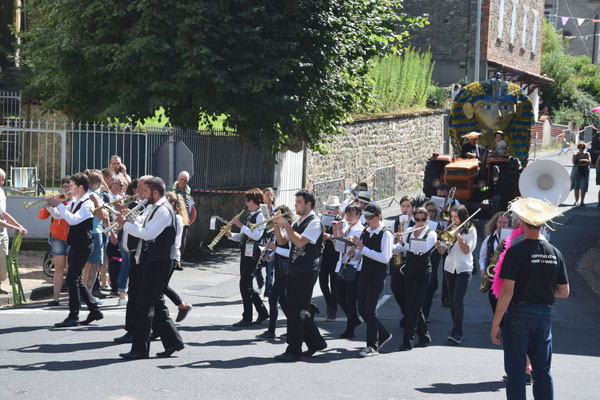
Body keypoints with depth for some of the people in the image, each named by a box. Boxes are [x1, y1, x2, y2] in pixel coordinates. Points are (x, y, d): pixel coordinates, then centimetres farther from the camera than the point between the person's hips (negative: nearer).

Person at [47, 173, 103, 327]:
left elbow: (73, 220, -26)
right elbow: (58, 215, 19)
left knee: (72, 279, -10)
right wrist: (52, 205, 2)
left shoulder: (87, 204, -14)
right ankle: (94, 310, 19)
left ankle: (73, 316, -7)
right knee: (76, 279, 13)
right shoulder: (74, 202, 14)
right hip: (75, 245, 10)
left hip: (82, 245, -10)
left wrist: (59, 205, -22)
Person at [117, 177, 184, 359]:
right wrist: (129, 220, 6)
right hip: (153, 262, 10)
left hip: (159, 263, -10)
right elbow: (145, 229, 20)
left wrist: (125, 224, -15)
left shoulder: (164, 211, -15)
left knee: (145, 305, -8)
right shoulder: (155, 209, 18)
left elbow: (148, 234, -23)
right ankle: (173, 341, 19)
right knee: (156, 304, 13)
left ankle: (140, 349, -4)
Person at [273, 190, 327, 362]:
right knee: (300, 310, 13)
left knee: (297, 311, -8)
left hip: (306, 272, -9)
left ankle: (293, 350, -5)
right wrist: (277, 226, 1)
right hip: (294, 270, 9)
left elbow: (300, 242, -23)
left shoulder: (314, 222, -10)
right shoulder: (297, 222, 16)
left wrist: (286, 225, -17)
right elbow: (281, 241, 17)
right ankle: (316, 342, 24)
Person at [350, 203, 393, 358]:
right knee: (362, 309, 8)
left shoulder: (385, 234, -11)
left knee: (370, 309, -9)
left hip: (378, 275, -8)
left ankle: (373, 346, 0)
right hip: (365, 273, 8)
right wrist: (355, 243, 2)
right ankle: (383, 335, 27)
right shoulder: (365, 232, 12)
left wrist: (364, 249, -20)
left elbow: (385, 258, -21)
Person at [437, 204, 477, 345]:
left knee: (458, 300, -14)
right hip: (450, 268, 5)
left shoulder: (470, 231, -1)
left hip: (464, 269, -5)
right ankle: (457, 330, 17)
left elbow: (466, 250, -11)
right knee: (452, 300, 7)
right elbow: (442, 251, 6)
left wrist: (458, 235, -18)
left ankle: (457, 333, -14)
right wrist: (438, 245, -15)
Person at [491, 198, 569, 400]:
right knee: (542, 370, 12)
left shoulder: (516, 252, -11)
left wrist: (496, 323, -10)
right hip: (545, 314, 5)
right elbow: (564, 292, 9)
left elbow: (507, 291, -15)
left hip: (519, 312, -5)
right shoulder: (555, 253, 4)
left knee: (516, 370, 1)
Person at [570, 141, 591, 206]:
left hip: (585, 173, 0)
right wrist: (584, 163, -17)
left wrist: (580, 161, -16)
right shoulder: (575, 155, 4)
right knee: (576, 188, 3)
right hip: (577, 172, 0)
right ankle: (576, 201, 15)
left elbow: (589, 162, -7)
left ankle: (582, 201, -5)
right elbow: (574, 163, -10)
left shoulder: (587, 154, 6)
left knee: (583, 188, -7)